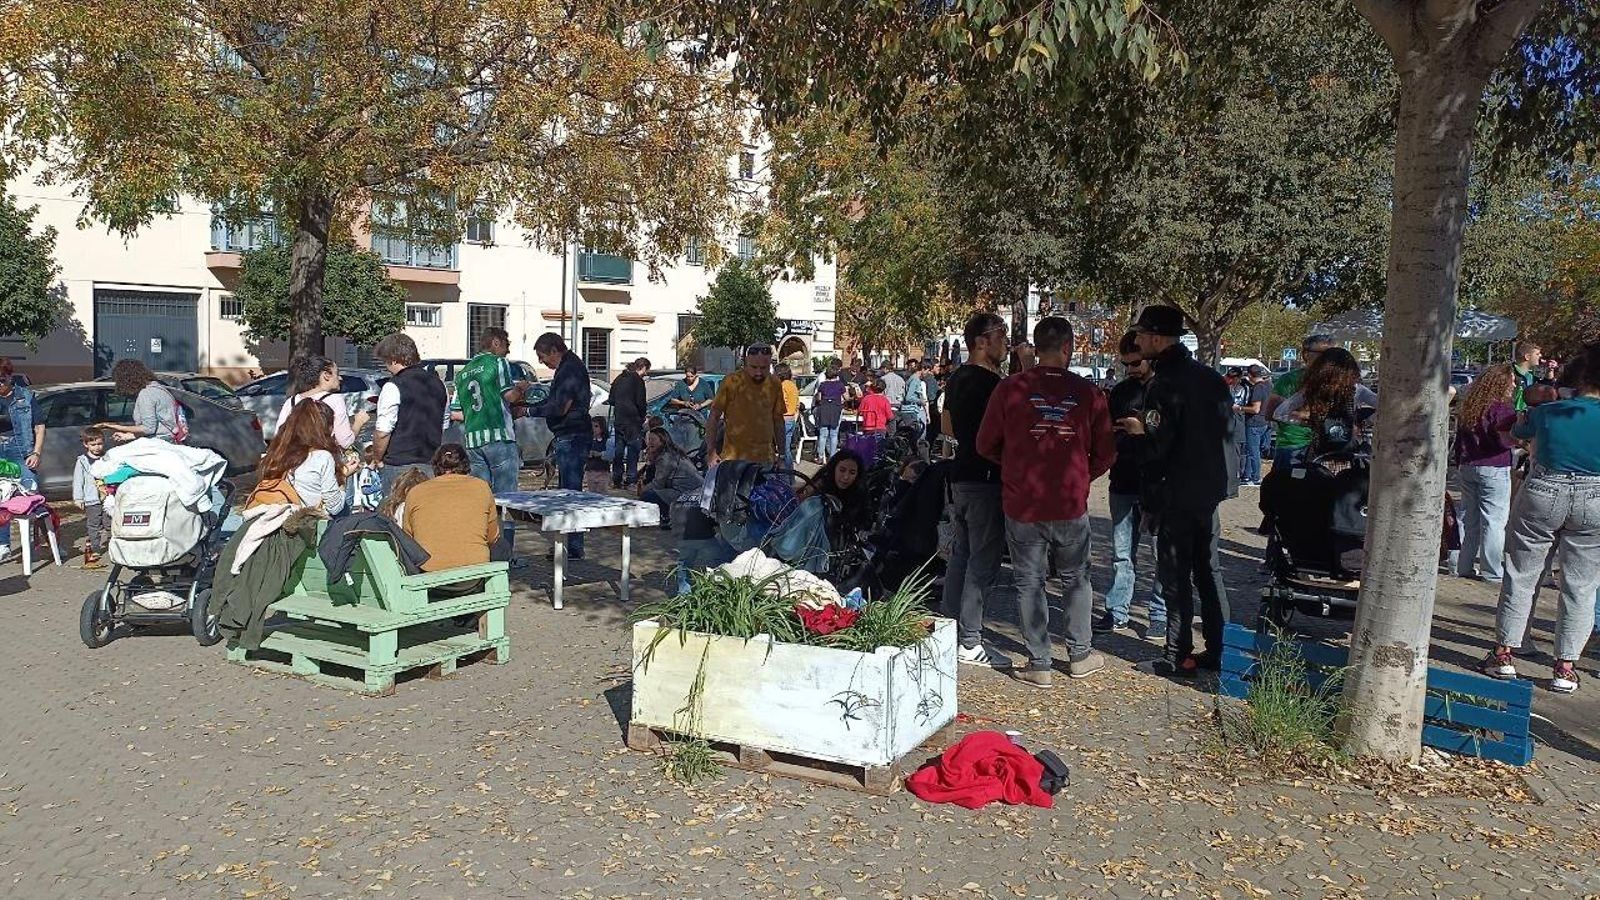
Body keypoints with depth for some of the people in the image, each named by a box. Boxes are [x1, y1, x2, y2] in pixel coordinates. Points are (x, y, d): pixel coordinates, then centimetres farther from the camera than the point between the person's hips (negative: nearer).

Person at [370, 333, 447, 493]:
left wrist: (377, 459, 1)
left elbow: (383, 431, -14)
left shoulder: (394, 387, -11)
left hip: (399, 467, -6)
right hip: (432, 465, 6)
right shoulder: (437, 384, 11)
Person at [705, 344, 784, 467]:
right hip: (733, 458, -3)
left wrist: (781, 453, 13)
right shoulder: (731, 382, -8)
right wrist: (711, 452, -7)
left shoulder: (774, 384, 5)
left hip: (765, 459, 3)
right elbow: (714, 417, -3)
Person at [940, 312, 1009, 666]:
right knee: (983, 562, -3)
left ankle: (951, 630, 22)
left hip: (960, 475, 9)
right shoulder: (990, 381, -17)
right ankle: (969, 643, 0)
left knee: (960, 555, 15)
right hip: (986, 479, -9)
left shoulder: (956, 378, 12)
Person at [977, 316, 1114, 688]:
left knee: (1030, 583, 9)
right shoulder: (1089, 393, -4)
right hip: (1072, 505, 1)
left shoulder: (1011, 388, -7)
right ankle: (1080, 655, 28)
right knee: (1076, 579, 19)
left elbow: (986, 445, 1)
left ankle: (1039, 665, 13)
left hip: (1022, 504, -1)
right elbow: (1105, 454, 2)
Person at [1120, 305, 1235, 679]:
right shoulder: (1211, 377, 8)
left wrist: (1147, 488, -9)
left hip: (1178, 495, -8)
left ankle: (1178, 658, 7)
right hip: (1211, 490, 8)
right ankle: (1217, 651, 24)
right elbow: (1228, 428, 14)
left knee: (1176, 577, 1)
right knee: (1208, 571, 16)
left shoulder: (1162, 384, -18)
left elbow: (1158, 445, -21)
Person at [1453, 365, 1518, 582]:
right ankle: (1491, 571, 2)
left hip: (1467, 467, 7)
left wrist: (1459, 463, 23)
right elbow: (1507, 439, -21)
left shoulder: (1468, 407, 10)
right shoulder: (1502, 409, -13)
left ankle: (1464, 566, 16)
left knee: (1468, 519, 12)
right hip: (1493, 469, -7)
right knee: (1494, 521, -1)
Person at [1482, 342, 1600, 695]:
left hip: (1541, 495, 0)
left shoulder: (1548, 412, -8)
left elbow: (1517, 432, 13)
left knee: (1522, 576, 10)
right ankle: (1565, 667, 10)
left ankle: (1505, 653, 12)